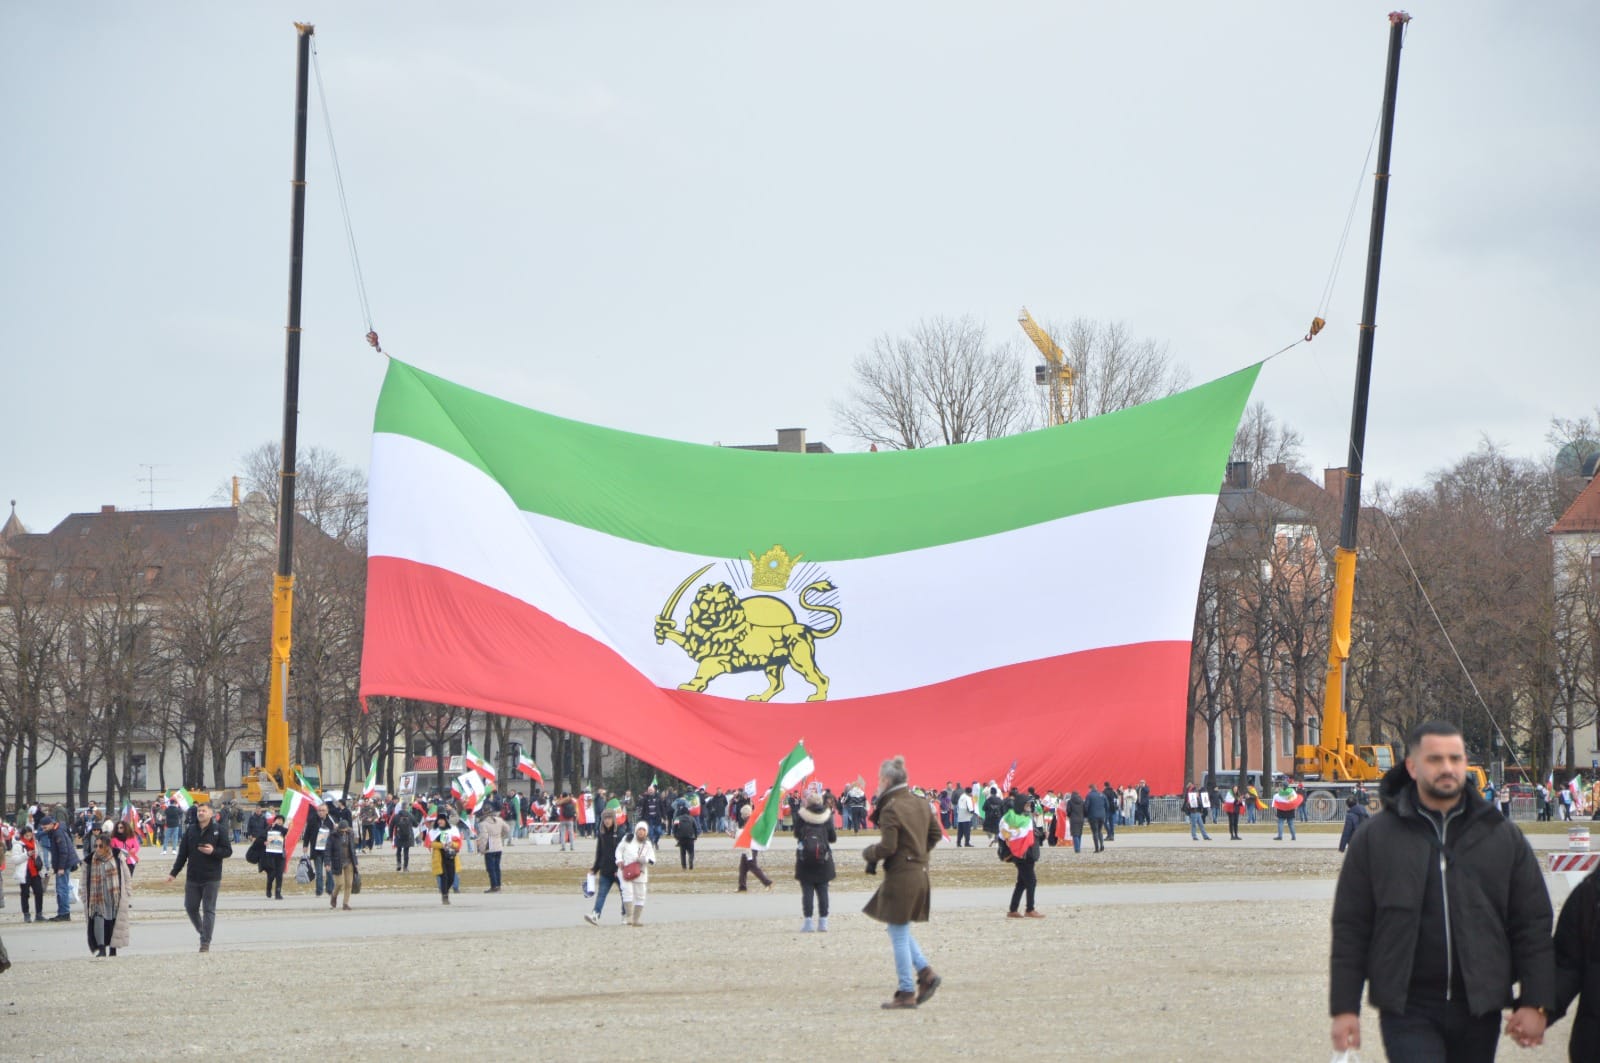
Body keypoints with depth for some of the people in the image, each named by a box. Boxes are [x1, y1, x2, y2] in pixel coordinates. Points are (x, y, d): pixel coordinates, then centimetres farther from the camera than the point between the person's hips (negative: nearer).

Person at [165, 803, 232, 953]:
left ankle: (205, 942, 2)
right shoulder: (190, 831, 6)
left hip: (211, 878, -4)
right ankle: (202, 932, 30)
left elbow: (228, 850, -3)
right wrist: (173, 873, 6)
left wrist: (213, 851, -21)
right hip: (193, 878, 4)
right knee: (191, 907, 8)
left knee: (209, 910, -2)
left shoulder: (219, 830, -3)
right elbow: (182, 854, 9)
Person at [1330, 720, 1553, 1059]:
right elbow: (1350, 928, 3)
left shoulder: (1503, 837, 8)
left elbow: (1533, 925, 7)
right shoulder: (1375, 838, 3)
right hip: (1408, 1009, -2)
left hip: (1478, 1010, 3)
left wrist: (1535, 1004, 0)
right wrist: (1344, 1008, -2)